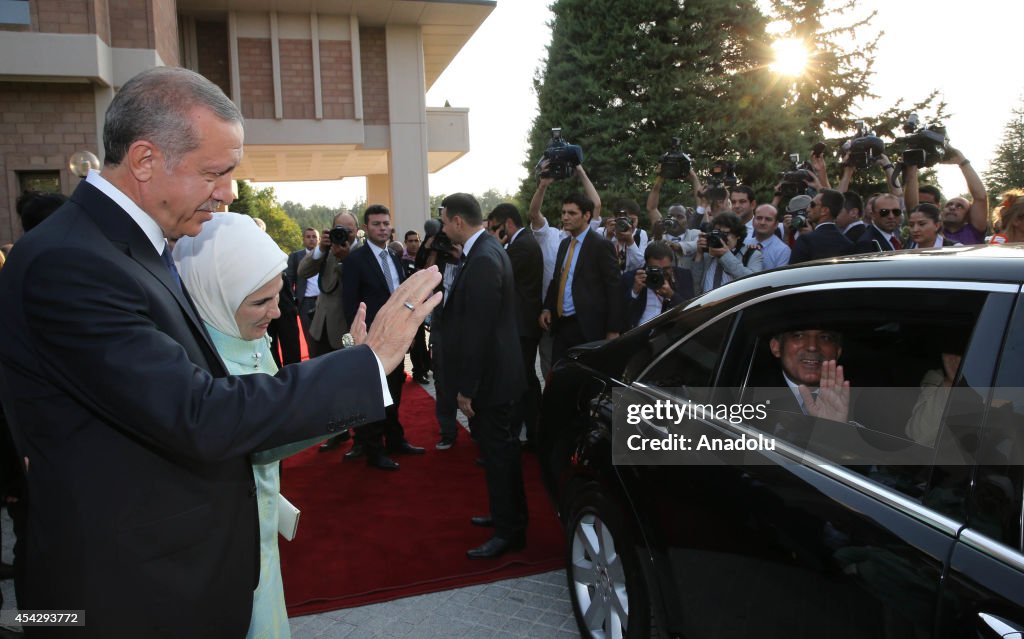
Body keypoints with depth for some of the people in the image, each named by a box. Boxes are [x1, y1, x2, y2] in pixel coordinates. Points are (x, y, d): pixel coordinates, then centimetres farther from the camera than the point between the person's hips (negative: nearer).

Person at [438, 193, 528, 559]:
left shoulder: (483, 260, -23)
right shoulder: (488, 249, 9)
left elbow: (478, 329, -25)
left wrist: (466, 387, -21)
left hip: (490, 377, -10)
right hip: (498, 372, 10)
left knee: (497, 450, 2)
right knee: (501, 448, 21)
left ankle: (509, 532, 16)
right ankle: (507, 515, 37)